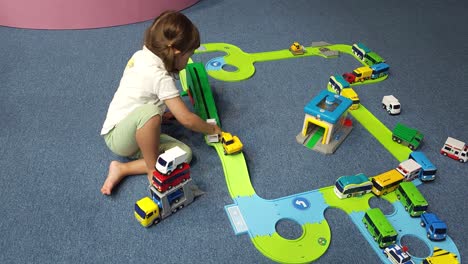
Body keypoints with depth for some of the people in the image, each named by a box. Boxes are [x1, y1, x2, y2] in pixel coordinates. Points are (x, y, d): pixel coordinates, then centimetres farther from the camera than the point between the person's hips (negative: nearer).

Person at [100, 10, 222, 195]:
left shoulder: (141, 55, 1)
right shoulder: (161, 77, -24)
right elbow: (187, 120, -20)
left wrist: (166, 113, 18)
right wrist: (211, 129, -3)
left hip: (133, 135, 9)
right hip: (118, 136, -9)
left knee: (184, 153, -9)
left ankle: (123, 170, -7)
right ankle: (154, 171, -18)